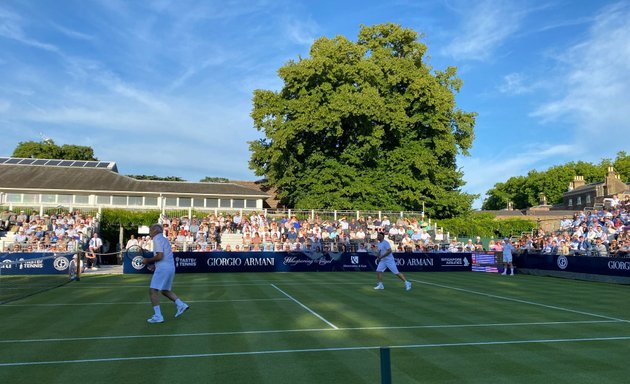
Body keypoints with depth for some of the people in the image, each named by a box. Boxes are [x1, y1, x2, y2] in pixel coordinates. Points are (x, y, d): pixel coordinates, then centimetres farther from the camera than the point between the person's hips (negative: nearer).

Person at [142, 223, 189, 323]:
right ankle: (181, 305, 12)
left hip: (163, 268, -10)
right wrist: (154, 265, 18)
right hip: (170, 268, 10)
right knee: (165, 290, 20)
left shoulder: (157, 239, -9)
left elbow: (159, 256, -19)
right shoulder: (164, 239, 21)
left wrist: (148, 260, -6)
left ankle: (158, 316, -10)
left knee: (153, 290, -7)